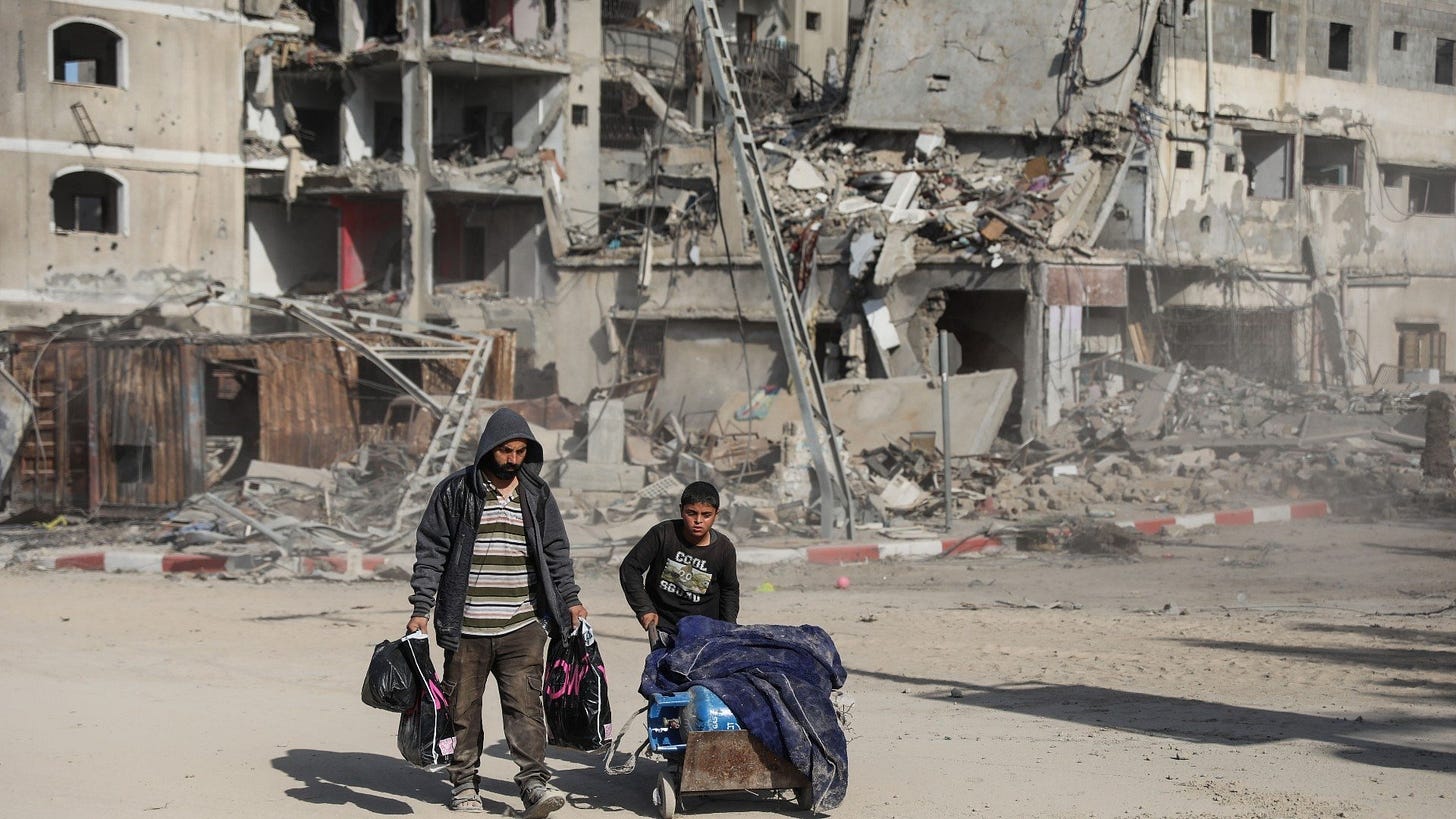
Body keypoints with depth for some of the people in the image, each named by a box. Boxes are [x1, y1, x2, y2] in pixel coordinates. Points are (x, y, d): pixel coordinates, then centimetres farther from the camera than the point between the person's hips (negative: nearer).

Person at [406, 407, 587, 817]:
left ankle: (534, 782, -11)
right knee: (463, 708, 5)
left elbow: (556, 552, 18)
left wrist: (570, 599, 10)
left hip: (522, 626, 1)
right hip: (465, 627, -1)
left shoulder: (537, 495, 11)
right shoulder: (455, 491, 1)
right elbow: (431, 552, 2)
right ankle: (464, 783, 17)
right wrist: (421, 609, -3)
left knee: (525, 703, -9)